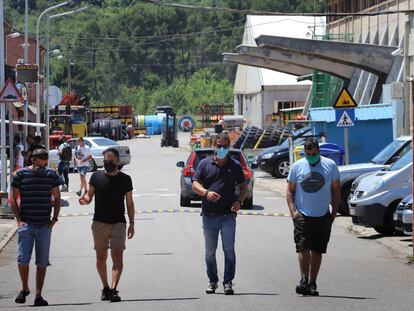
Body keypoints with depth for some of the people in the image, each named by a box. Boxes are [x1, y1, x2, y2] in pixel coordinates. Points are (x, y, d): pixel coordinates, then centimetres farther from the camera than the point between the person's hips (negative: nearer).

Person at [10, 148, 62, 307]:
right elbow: (14, 200, 4)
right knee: (23, 259, -9)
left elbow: (57, 198, 15)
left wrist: (54, 218, 4)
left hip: (45, 226, 2)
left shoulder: (51, 175, 5)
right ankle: (25, 288, 14)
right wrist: (19, 220, -6)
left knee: (42, 262, 3)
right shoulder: (21, 174, -1)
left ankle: (38, 295, 9)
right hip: (26, 224, -2)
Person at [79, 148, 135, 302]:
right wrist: (84, 199, -16)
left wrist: (131, 223, 5)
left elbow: (129, 203, 10)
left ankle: (114, 289, -21)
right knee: (101, 257, 6)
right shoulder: (96, 177, 4)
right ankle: (105, 288, 19)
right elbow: (89, 196, 9)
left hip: (118, 223, -1)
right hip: (99, 223, 1)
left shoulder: (125, 179, 5)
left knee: (117, 256, -13)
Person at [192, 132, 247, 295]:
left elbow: (243, 187, 12)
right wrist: (206, 193, -19)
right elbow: (195, 184, 2)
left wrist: (239, 201, -7)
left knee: (229, 250, -7)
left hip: (228, 215, -1)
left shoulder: (235, 165, 7)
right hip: (209, 215, 1)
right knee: (210, 251, 8)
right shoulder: (205, 164, 7)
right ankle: (212, 281, 19)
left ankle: (228, 282, -3)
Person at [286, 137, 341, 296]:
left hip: (323, 216, 1)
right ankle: (304, 280, -16)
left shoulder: (330, 165, 4)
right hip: (302, 216, -1)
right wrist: (292, 210, -5)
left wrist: (334, 213, 4)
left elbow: (336, 190, 10)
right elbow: (290, 191, 8)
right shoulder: (297, 167, 4)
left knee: (317, 251, 6)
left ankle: (312, 283, 12)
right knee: (303, 248, -14)